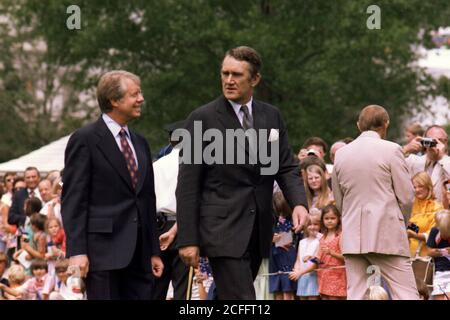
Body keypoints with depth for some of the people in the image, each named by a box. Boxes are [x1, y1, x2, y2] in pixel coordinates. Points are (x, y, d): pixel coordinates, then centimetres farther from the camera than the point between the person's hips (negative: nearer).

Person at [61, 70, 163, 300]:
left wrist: (154, 251, 17)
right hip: (104, 250, -7)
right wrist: (77, 251, -16)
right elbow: (73, 200, -8)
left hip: (138, 254, 7)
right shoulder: (85, 140, -3)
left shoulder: (140, 143, 19)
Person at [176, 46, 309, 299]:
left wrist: (299, 203, -11)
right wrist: (188, 239, -10)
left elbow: (287, 168, 11)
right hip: (223, 230, -5)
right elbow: (188, 185, -5)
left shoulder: (272, 117, 11)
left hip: (258, 232, 5)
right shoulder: (203, 119, -3)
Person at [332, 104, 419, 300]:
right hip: (387, 233, -4)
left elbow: (338, 200, 14)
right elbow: (406, 196, -4)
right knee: (406, 293, -4)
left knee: (355, 293, 5)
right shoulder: (391, 150, -5)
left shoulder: (341, 153, 9)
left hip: (352, 236, 4)